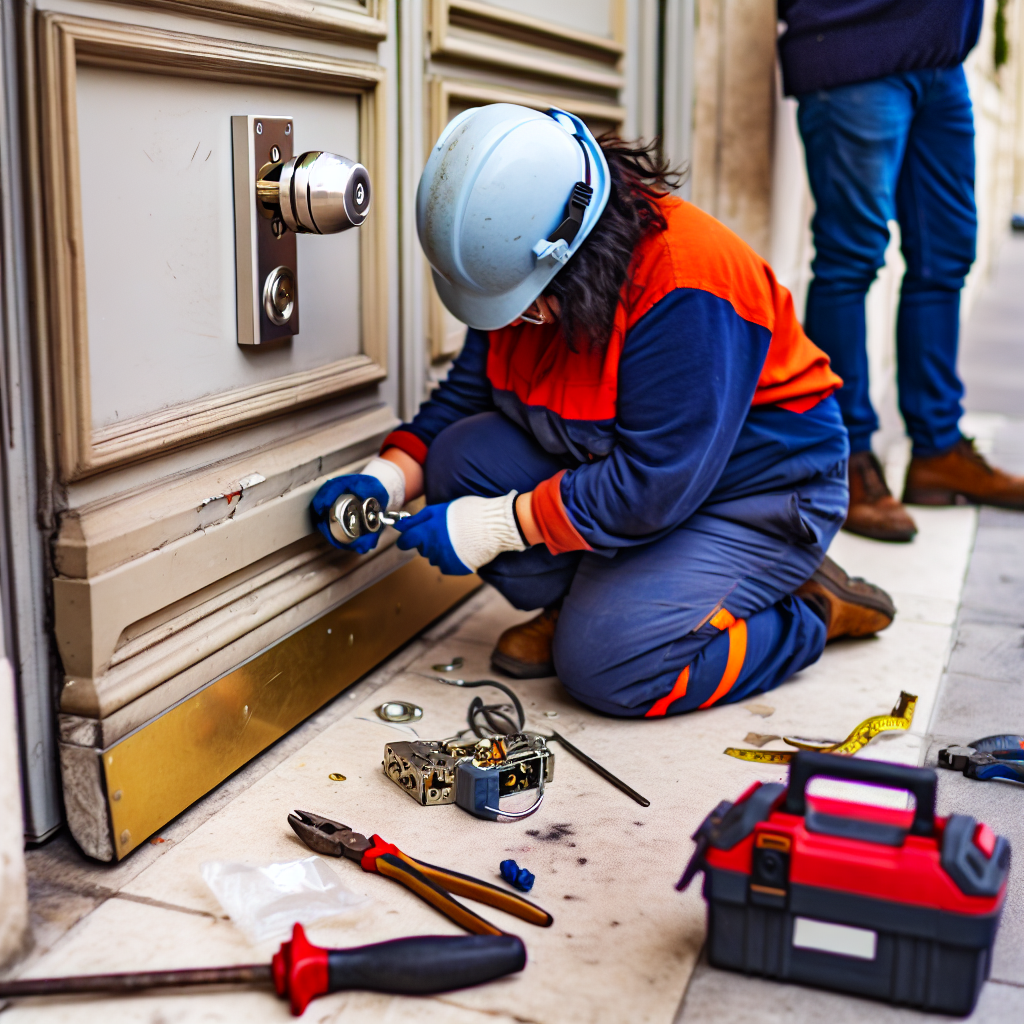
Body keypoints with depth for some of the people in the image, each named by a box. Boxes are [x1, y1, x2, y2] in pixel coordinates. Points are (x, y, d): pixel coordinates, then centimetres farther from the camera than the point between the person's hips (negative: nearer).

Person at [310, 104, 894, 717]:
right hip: (607, 463, 7)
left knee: (606, 666, -24)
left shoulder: (685, 291, -33)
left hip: (758, 494, -7)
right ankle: (575, 604, 6)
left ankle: (810, 610, 0)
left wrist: (496, 524, -27)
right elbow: (468, 390, 3)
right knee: (461, 457, -14)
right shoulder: (518, 262, -8)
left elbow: (655, 488, -33)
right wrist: (389, 478, -13)